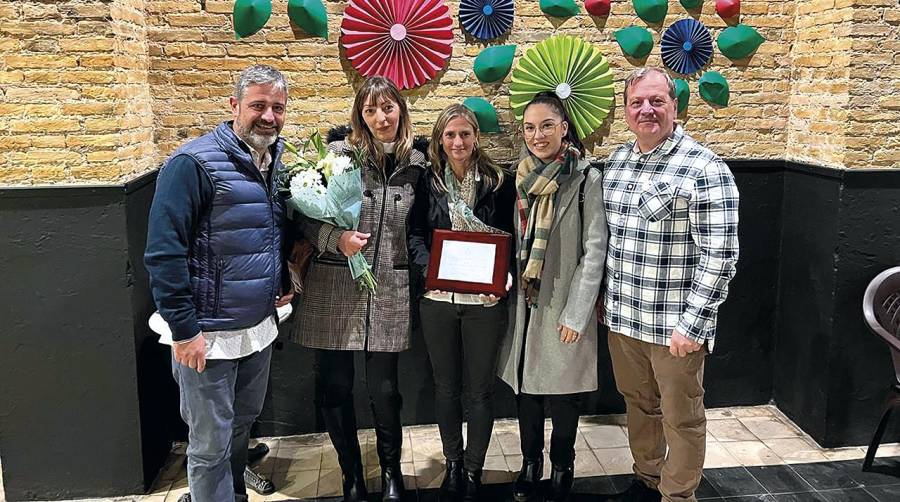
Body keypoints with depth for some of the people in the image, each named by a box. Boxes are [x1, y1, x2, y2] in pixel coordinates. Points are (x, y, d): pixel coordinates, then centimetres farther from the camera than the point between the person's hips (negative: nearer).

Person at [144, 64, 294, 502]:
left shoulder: (276, 162, 7)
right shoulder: (195, 163, -17)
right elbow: (163, 251, -19)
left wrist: (282, 281, 9)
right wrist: (184, 330, -19)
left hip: (259, 327, 7)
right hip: (208, 334, -7)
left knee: (242, 424, 23)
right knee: (211, 445, 6)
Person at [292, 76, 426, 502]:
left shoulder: (415, 164, 6)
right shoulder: (338, 155, -2)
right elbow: (308, 216, 0)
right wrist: (336, 239, -17)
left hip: (389, 292, 1)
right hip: (333, 290, -1)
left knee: (384, 390, 6)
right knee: (333, 388, 7)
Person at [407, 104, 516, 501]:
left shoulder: (499, 182, -1)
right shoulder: (428, 182, 3)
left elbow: (509, 238, -1)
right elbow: (415, 234, 3)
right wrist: (429, 268, -16)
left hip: (484, 300, -2)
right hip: (437, 300, 2)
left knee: (480, 390, 9)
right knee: (446, 387, 14)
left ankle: (474, 469, 26)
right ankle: (453, 464, 32)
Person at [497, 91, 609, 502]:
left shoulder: (585, 179, -11)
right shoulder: (521, 177, 5)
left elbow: (595, 251, -12)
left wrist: (575, 314, -14)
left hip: (563, 307, -4)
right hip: (525, 303, 5)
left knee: (562, 391, 7)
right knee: (525, 385, 14)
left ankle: (562, 469, 27)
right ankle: (530, 464, 32)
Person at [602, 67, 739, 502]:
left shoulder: (705, 169, -14)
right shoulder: (616, 161, 7)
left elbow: (720, 255, -17)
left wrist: (691, 324, -20)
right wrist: (605, 293, 16)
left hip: (674, 324, -6)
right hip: (622, 317, 6)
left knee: (681, 418, 9)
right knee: (638, 404, 21)